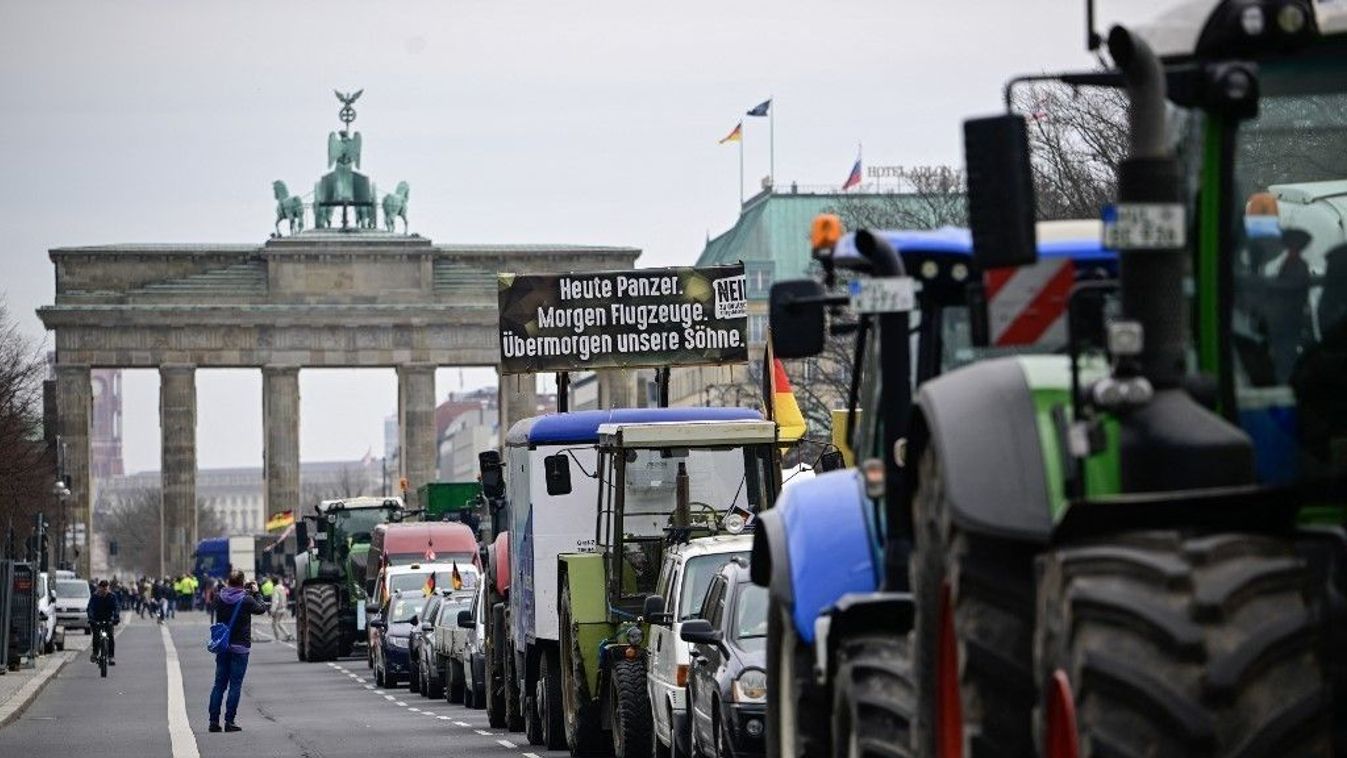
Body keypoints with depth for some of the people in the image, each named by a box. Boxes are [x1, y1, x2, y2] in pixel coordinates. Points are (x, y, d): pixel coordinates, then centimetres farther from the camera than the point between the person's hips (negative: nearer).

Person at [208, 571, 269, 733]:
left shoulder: (220, 598, -2)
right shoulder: (246, 600, -14)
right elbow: (260, 609, 2)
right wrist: (256, 593, 18)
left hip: (222, 646, 4)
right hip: (240, 647, -4)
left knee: (219, 683, 10)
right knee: (235, 685, -1)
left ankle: (213, 721, 7)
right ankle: (229, 721, -4)